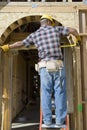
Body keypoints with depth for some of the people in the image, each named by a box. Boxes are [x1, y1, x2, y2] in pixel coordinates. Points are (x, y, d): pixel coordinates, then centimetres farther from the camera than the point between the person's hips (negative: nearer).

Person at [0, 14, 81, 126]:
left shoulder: (34, 34, 11)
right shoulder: (56, 29, 9)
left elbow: (20, 43, 16)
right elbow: (73, 30, 11)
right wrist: (78, 38, 32)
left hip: (45, 66, 1)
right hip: (58, 65, -1)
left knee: (46, 93, 6)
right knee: (60, 93, 3)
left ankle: (47, 120, 7)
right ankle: (60, 119, 5)